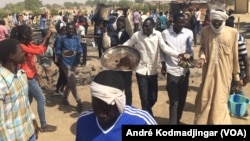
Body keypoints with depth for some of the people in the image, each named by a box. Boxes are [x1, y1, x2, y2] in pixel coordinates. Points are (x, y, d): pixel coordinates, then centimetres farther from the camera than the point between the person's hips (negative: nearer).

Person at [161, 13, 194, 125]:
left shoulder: (189, 33, 0)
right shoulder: (165, 33, -3)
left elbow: (190, 49, -1)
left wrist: (190, 57, -21)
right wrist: (163, 65, 2)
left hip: (185, 70, 3)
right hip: (172, 70, -3)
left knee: (182, 99, 14)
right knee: (174, 101, -4)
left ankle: (177, 120, 33)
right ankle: (173, 122, 4)